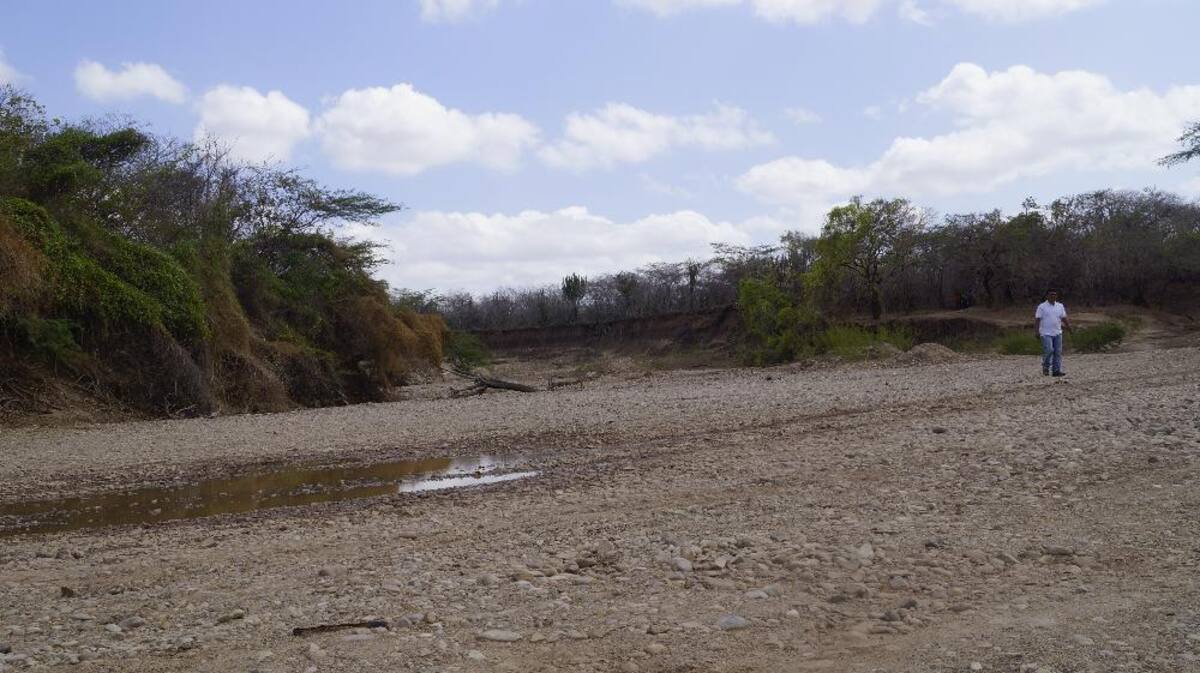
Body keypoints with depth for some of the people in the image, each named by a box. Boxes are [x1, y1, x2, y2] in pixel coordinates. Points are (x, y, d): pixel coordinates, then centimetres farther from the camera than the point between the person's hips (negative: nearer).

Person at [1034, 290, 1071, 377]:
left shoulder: (1060, 306, 13)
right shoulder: (1042, 306, -2)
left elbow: (1064, 318, 16)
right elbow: (1037, 319, -5)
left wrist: (1069, 327, 5)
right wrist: (1037, 331, -13)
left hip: (1057, 333, 5)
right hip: (1046, 333, -5)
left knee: (1058, 352, 1)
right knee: (1049, 350, -15)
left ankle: (1056, 370, 5)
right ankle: (1045, 368, 4)